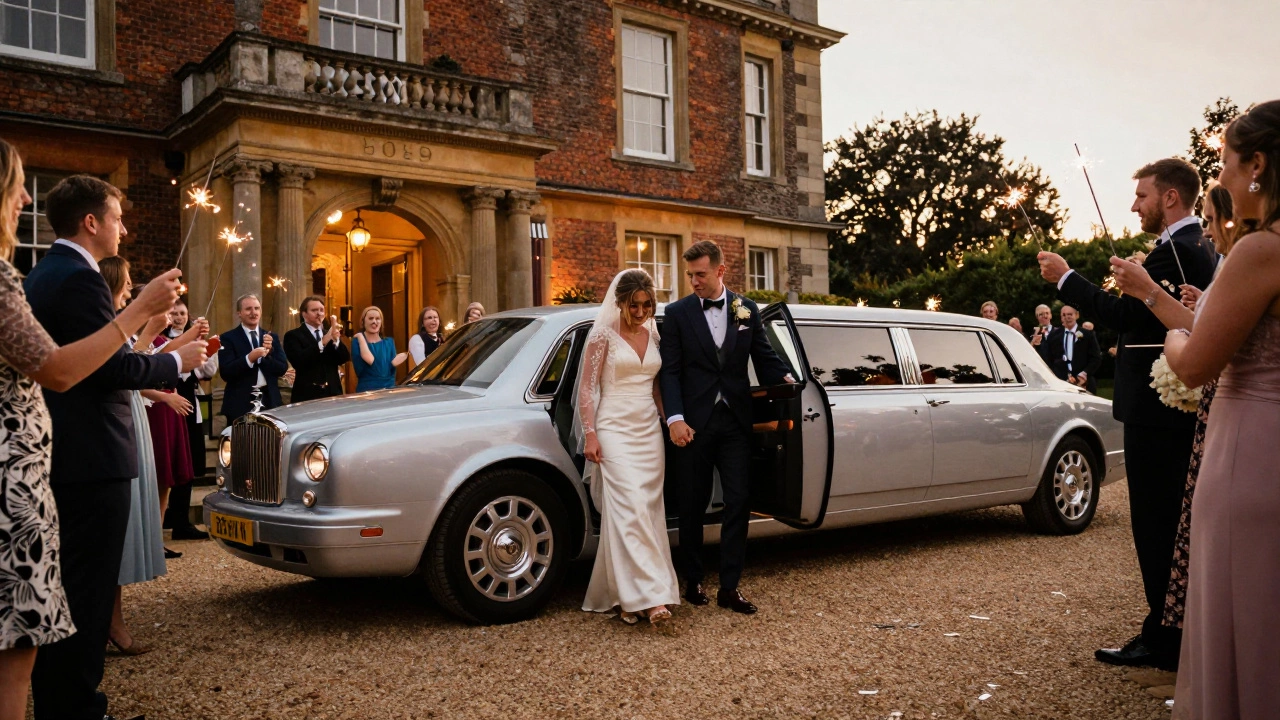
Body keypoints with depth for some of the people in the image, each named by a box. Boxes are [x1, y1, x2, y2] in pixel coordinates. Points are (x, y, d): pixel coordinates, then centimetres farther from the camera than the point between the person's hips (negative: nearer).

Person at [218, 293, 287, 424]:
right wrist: (249, 358, -25)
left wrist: (269, 351, -12)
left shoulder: (271, 337, 12)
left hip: (269, 401, 4)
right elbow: (225, 373, -12)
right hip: (240, 403, -3)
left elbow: (282, 368, 4)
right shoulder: (228, 338, -1)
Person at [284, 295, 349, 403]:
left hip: (332, 393, 4)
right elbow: (298, 362, -17)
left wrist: (336, 339, -16)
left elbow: (344, 359, 1)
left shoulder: (329, 334, 13)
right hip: (307, 395, -4)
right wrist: (322, 342, -23)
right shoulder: (293, 335, 0)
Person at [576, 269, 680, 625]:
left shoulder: (653, 335, 11)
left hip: (649, 431, 6)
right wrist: (590, 435, -11)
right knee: (628, 509, -14)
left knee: (648, 511, 3)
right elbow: (587, 387, -5)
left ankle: (626, 595, 12)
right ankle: (646, 595, -16)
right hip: (615, 429, -5)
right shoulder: (604, 335, -4)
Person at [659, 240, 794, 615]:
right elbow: (670, 370, -4)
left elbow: (764, 356, 9)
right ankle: (693, 581, 23)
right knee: (693, 504, 9)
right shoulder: (677, 312, 0)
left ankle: (729, 587, 10)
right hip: (695, 421, -2)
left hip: (735, 419, 2)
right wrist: (675, 418, -15)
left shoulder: (747, 310, 6)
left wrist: (784, 378, -12)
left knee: (738, 502, 1)